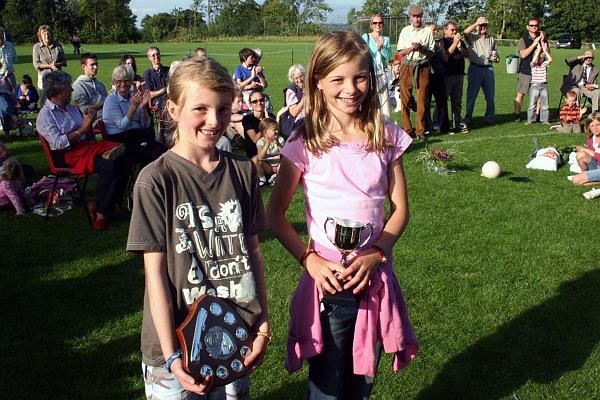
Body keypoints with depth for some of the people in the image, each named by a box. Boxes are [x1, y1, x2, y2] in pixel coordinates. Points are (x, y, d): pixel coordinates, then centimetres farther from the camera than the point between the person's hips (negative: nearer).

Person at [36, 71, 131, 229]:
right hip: (67, 155, -7)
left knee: (124, 161, -18)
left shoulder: (71, 108, 21)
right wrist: (82, 129, -12)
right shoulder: (45, 115, -2)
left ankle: (108, 204, -14)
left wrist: (89, 124, 2)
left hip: (85, 146, 8)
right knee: (108, 165, -32)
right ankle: (100, 214, -24)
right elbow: (58, 143, -15)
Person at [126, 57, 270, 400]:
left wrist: (263, 324, 2)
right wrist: (171, 354, -14)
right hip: (176, 345, -3)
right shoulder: (156, 180, -12)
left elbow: (253, 250, 5)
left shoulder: (243, 171, 0)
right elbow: (155, 272, -11)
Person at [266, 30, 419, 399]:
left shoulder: (386, 137, -1)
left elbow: (400, 208, 4)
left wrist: (376, 254, -11)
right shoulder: (305, 143, -9)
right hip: (327, 282, -2)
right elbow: (276, 215, -4)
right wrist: (310, 260, -15)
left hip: (374, 281, 3)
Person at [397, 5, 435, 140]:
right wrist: (412, 48, -11)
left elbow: (431, 53, 5)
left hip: (422, 68, -1)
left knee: (422, 100, -3)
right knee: (405, 99, 0)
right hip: (407, 66, 1)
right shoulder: (405, 31, 10)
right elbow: (401, 52, 6)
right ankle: (406, 129, 9)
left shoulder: (428, 32, 7)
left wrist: (421, 48, -13)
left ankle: (420, 130, 4)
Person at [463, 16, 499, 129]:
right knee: (471, 94, -3)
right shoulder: (472, 37, 6)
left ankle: (489, 117, 17)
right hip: (475, 68, -4)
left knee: (490, 95, 6)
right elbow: (465, 32, -19)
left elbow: (498, 58, 23)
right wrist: (476, 23, -13)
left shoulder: (491, 39, 20)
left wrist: (496, 58, 1)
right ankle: (468, 119, 1)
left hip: (488, 69, 4)